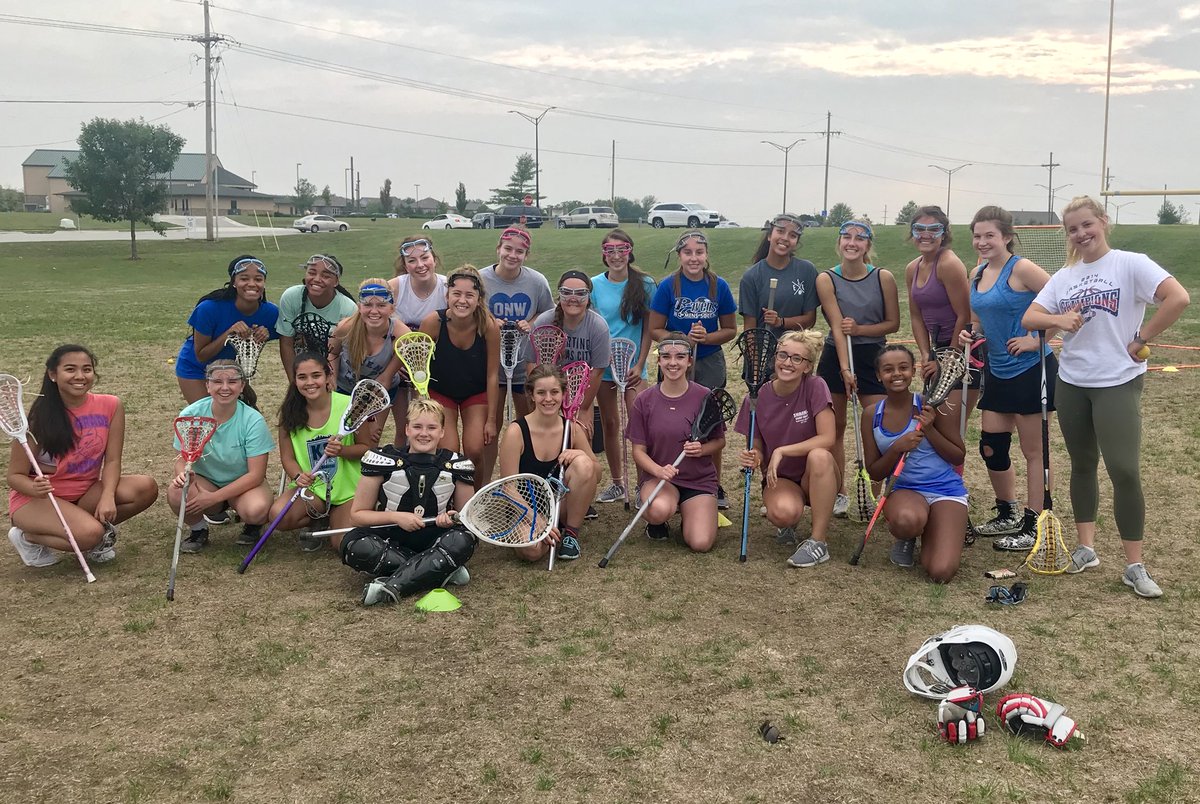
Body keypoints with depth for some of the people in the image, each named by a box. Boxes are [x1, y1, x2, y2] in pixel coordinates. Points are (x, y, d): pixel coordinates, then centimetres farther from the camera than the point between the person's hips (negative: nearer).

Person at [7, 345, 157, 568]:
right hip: (36, 498, -4)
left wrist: (108, 496, -24)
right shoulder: (40, 417, -16)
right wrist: (35, 488, -34)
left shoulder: (110, 406, -7)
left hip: (85, 492, 4)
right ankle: (29, 537, -2)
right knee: (89, 534, -31)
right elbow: (15, 476, -11)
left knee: (146, 487, -21)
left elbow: (112, 461, -6)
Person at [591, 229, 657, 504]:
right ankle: (617, 484, 22)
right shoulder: (595, 285, 1)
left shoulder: (644, 284, -3)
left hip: (633, 365, -2)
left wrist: (639, 365, -7)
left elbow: (648, 327, -1)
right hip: (602, 365, 2)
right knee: (609, 424, 10)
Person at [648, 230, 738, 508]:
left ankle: (715, 487, 21)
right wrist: (682, 339, -19)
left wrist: (706, 338, -15)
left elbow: (730, 330, 4)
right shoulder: (668, 286, -7)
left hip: (711, 363, 1)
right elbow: (655, 330, -3)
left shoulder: (719, 286, -3)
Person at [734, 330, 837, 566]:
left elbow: (827, 439, -20)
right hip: (779, 478, 1)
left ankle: (819, 541, -23)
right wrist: (754, 458, -24)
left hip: (816, 478, -1)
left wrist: (781, 452, -25)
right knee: (782, 512, -34)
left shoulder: (815, 387, -14)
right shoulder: (758, 397, -7)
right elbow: (757, 450, 0)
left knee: (819, 456, -36)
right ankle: (790, 522, 8)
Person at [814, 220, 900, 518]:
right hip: (835, 357, 0)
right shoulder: (826, 279, -6)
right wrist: (845, 369, -22)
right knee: (835, 427, 8)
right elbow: (837, 327, -15)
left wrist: (859, 329, -16)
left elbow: (893, 323, -1)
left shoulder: (883, 277, -5)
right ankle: (839, 493, 21)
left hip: (873, 357, 0)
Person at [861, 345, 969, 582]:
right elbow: (874, 473, 2)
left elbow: (958, 457, -3)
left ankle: (929, 531, 15)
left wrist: (929, 429, -18)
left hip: (946, 490, -1)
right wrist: (897, 448, -17)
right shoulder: (872, 415, 1)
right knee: (906, 520, -39)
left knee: (941, 572, -21)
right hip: (903, 490, 1)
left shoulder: (931, 406, -7)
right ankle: (905, 538, 2)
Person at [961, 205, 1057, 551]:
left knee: (1034, 451, 2)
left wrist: (1038, 340, -19)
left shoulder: (1021, 269, -14)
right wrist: (970, 333, 0)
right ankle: (1007, 516, 28)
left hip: (1030, 370, -8)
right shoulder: (977, 274, 9)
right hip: (997, 371, 8)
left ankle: (1034, 526, 11)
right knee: (991, 447, 11)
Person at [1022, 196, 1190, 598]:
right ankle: (1086, 549, 24)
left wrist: (1141, 340, -14)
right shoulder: (1064, 277, 9)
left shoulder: (1130, 264, -7)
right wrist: (1058, 319, -15)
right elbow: (1029, 318, 5)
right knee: (1082, 466, 13)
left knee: (1124, 471, -8)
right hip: (1071, 383, 5)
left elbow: (1178, 298, -18)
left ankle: (1134, 566, 3)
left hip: (1118, 382, -5)